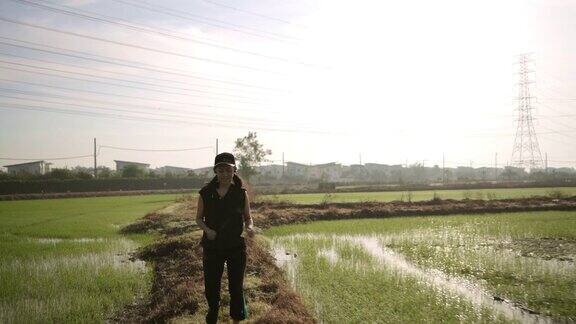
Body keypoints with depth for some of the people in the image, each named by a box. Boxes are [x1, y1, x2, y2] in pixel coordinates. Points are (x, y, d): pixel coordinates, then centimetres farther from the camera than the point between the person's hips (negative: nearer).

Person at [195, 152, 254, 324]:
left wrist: (249, 227, -18)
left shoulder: (241, 193, -4)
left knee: (236, 287, 10)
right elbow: (199, 218, 6)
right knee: (211, 286, 9)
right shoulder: (206, 193, -3)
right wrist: (207, 230, -14)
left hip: (236, 246, 0)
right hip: (212, 247, 1)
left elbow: (248, 217, 5)